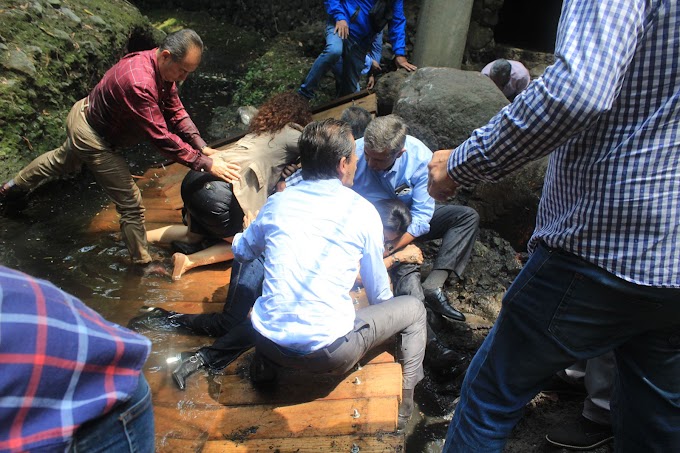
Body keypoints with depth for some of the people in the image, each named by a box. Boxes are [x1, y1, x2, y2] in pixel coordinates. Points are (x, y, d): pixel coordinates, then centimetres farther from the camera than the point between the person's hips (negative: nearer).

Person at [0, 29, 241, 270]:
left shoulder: (162, 67, -13)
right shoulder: (139, 83, -41)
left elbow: (176, 112, -11)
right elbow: (161, 137, -41)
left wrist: (202, 147, -22)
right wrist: (206, 164, -40)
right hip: (92, 136, -10)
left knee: (63, 160, 38)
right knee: (131, 204, -8)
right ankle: (142, 262, 8)